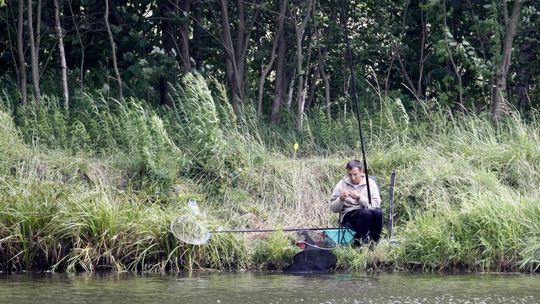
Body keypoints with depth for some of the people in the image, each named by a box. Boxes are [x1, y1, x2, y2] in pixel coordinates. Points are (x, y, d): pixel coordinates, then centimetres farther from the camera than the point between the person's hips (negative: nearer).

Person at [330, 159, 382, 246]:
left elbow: (376, 205, -8)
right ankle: (358, 244, -20)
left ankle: (374, 242, -14)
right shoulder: (342, 184, 4)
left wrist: (360, 198, -21)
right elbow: (333, 209, 3)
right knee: (366, 213, -35)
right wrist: (341, 199, -17)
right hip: (349, 215, -2)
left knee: (378, 212, -33)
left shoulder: (370, 183, 4)